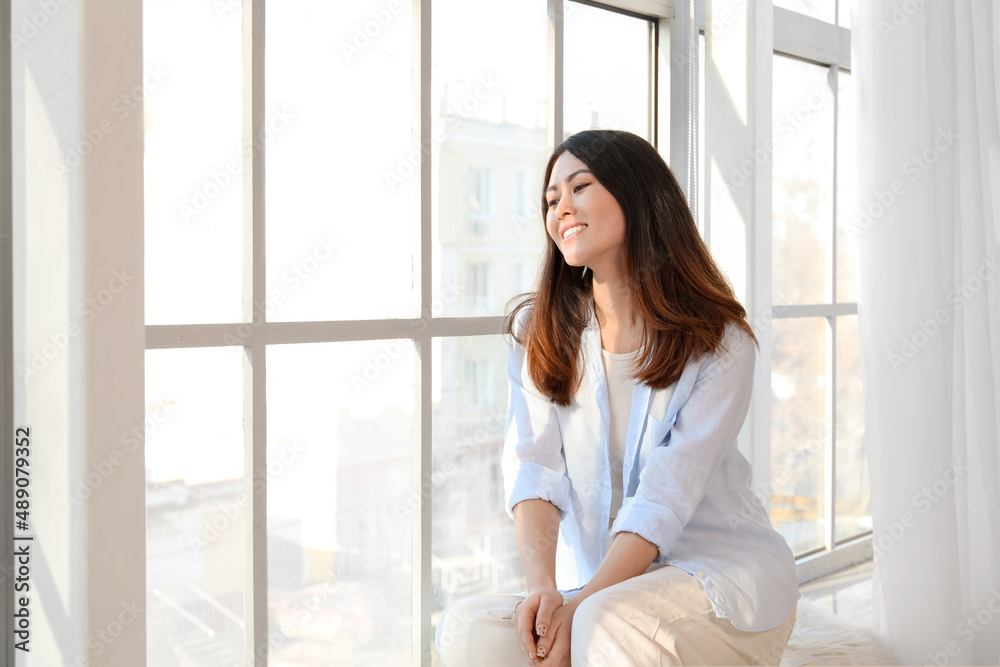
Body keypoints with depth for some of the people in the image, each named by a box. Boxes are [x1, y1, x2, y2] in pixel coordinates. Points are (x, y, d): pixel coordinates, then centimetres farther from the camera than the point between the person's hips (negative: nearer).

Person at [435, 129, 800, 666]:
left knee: (609, 622, -35)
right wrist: (541, 585, -24)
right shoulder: (539, 333, 4)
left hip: (722, 570, -3)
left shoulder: (718, 341, -8)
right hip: (597, 584, 4)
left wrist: (580, 607, -25)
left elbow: (665, 497, -16)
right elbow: (533, 467, -8)